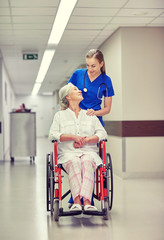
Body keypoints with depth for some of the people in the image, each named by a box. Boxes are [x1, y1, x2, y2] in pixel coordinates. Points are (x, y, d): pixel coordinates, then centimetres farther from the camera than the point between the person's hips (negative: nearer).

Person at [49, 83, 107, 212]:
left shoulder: (90, 115, 25)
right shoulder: (60, 115, 20)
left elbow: (102, 134, 12)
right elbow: (53, 135, 4)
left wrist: (85, 140, -6)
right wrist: (73, 137, -9)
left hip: (89, 152, 1)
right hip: (68, 153, -1)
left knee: (87, 162, -36)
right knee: (74, 162, -37)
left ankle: (86, 201, -52)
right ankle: (77, 201, -52)